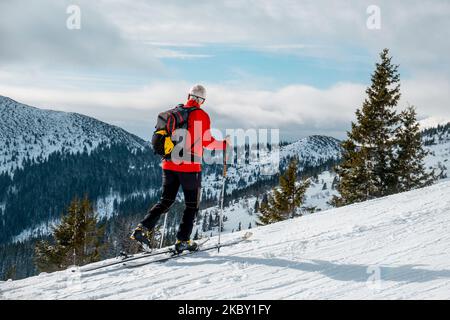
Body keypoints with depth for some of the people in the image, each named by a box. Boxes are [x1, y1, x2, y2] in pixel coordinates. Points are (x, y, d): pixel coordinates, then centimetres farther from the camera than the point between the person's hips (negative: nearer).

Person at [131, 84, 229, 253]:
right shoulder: (201, 115, -6)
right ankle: (182, 240, 6)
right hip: (190, 166, -5)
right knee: (191, 205, 9)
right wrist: (224, 144, 6)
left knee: (165, 201, 15)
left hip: (170, 165, 5)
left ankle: (142, 228, 0)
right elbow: (207, 142, -10)